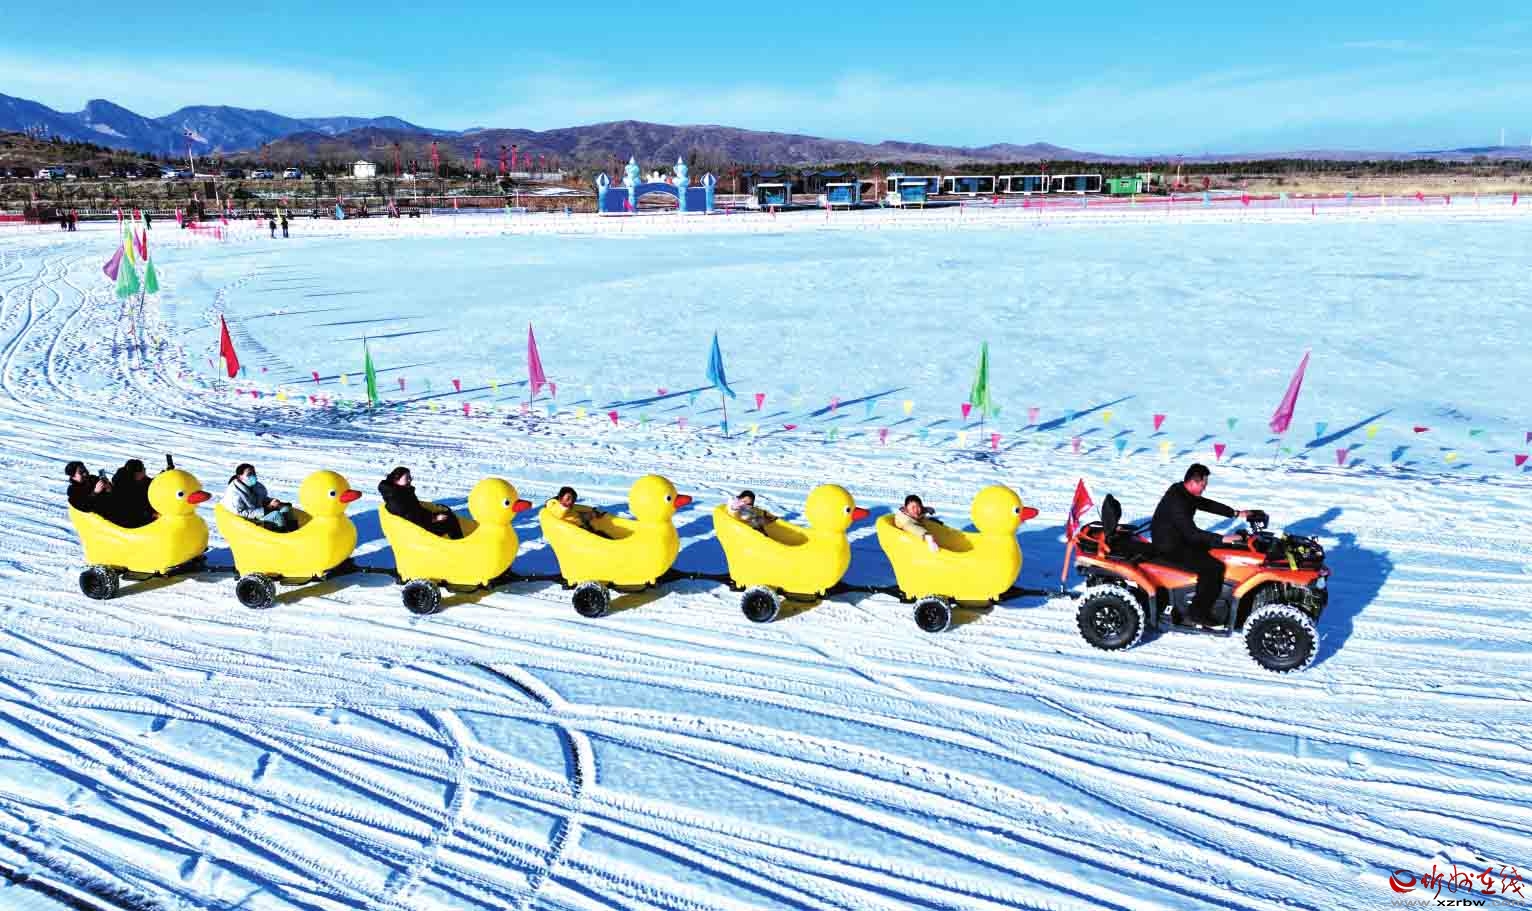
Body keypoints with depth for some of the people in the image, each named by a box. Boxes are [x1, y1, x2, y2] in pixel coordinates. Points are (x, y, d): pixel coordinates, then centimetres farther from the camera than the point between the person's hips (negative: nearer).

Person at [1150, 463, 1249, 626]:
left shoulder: (1181, 490, 3)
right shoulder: (1177, 502, -28)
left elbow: (1207, 504, 16)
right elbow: (1192, 533, -29)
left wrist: (1235, 513, 11)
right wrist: (1222, 539, -27)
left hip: (1178, 538, 11)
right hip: (1170, 548, -11)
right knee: (1213, 567, -17)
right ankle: (1196, 613, -6)